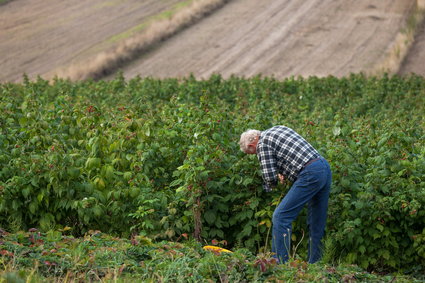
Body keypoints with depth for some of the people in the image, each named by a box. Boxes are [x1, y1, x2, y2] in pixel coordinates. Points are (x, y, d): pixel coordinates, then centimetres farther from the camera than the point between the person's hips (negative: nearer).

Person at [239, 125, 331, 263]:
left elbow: (270, 176, -8)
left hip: (310, 174, -9)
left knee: (281, 217, -7)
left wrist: (271, 184, 14)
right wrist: (284, 174, 20)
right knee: (316, 222, 14)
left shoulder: (263, 144, -1)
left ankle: (279, 263, -10)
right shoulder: (278, 128, 24)